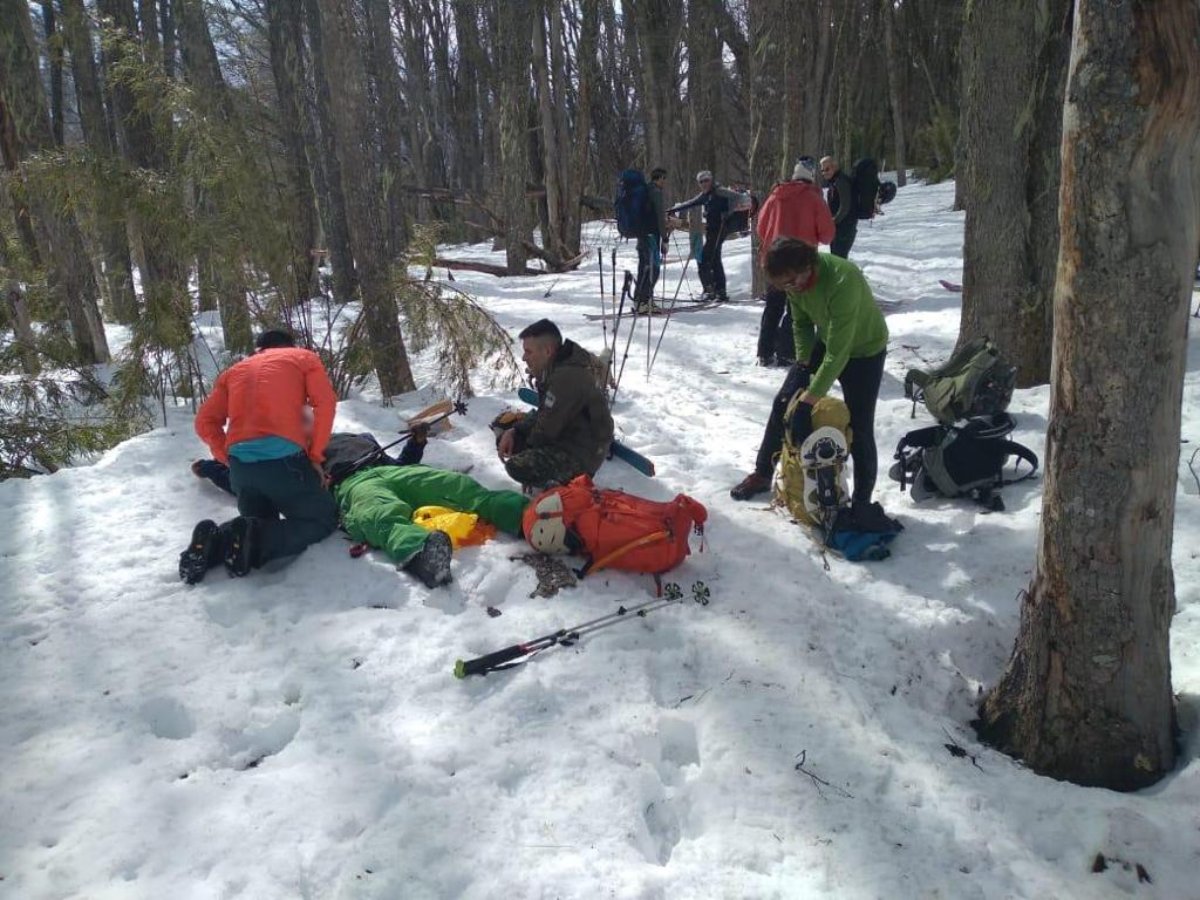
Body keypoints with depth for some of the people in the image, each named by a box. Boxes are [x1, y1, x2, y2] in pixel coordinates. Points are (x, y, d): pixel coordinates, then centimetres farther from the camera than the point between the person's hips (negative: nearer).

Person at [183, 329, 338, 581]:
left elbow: (205, 422, 17)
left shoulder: (234, 370, 27)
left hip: (239, 465, 5)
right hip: (283, 459, -5)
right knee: (325, 518, 12)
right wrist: (315, 456, 4)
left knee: (261, 522, 26)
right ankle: (255, 540, -15)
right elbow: (325, 402, 0)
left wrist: (230, 460, 17)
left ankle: (214, 540, -6)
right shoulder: (303, 357, 17)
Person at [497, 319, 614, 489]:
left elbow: (545, 431, -24)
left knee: (517, 466, -26)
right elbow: (542, 414, 12)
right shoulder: (555, 369, 4)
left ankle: (568, 482, -4)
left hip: (582, 456, -10)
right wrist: (513, 431, -4)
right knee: (505, 437, 11)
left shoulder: (567, 378, -29)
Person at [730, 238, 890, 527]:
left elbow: (839, 351, -36)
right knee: (783, 402, 5)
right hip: (825, 342, 6)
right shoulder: (795, 277, -19)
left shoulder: (843, 281, -40)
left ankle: (863, 501, 12)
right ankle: (762, 473, 21)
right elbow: (801, 323, -1)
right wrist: (804, 365, -7)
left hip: (864, 351, -6)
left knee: (859, 429, -5)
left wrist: (812, 395, -34)